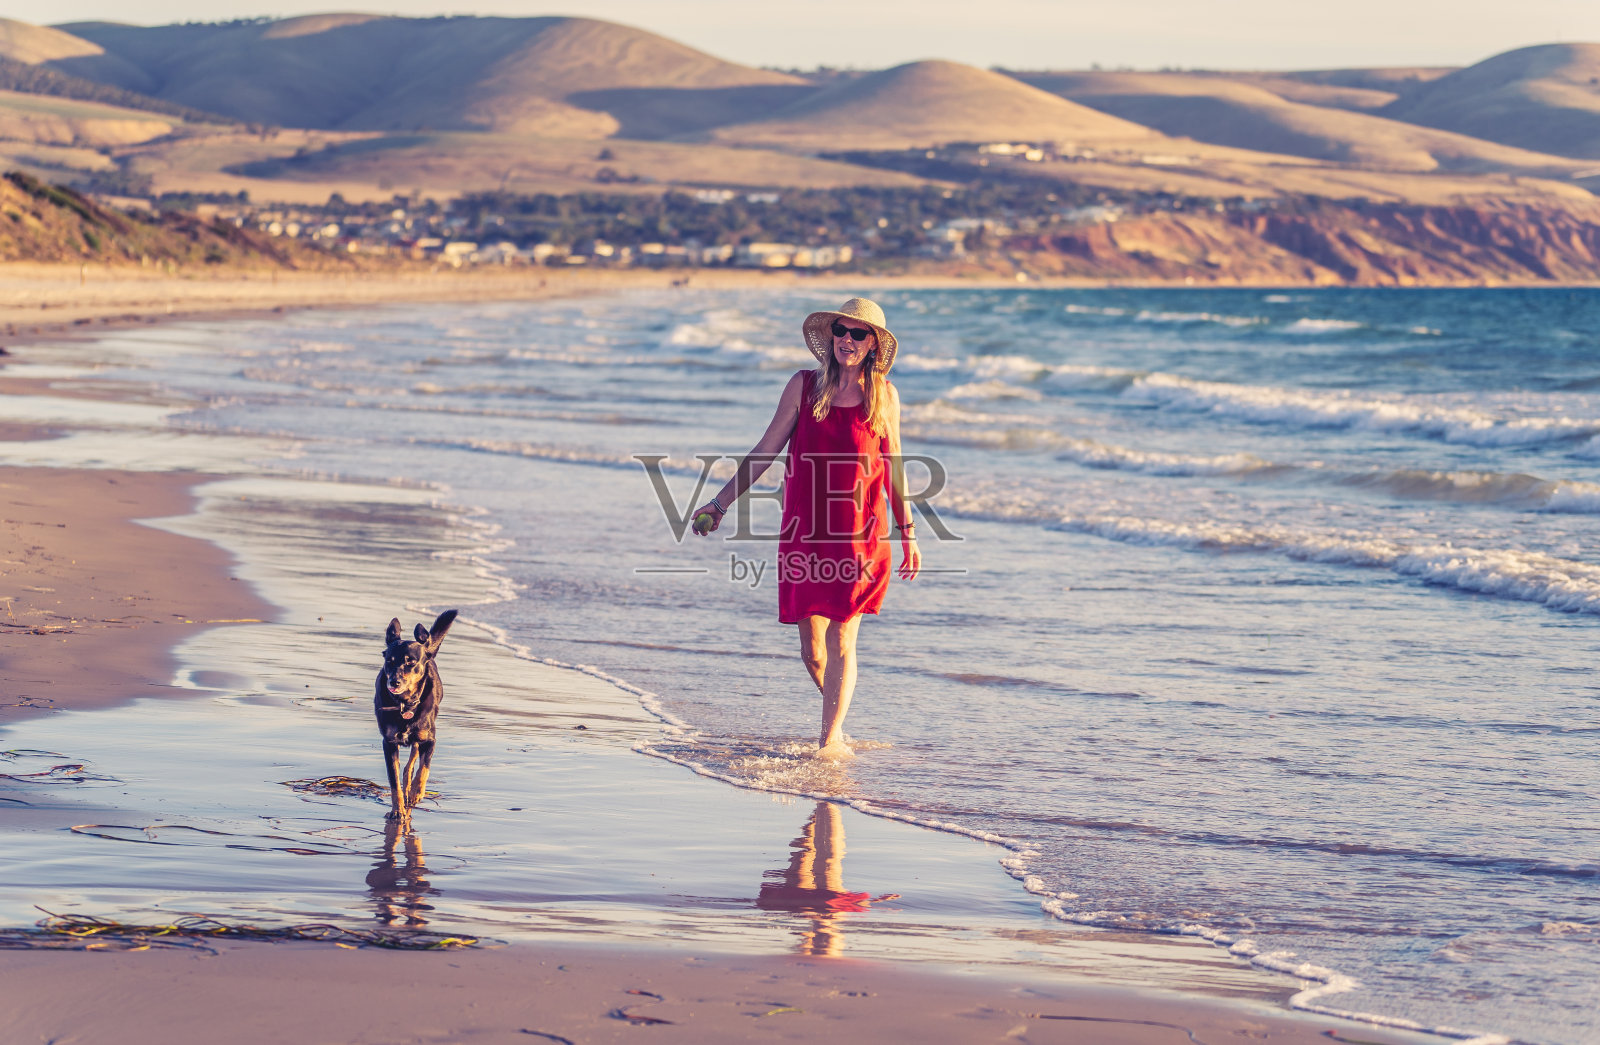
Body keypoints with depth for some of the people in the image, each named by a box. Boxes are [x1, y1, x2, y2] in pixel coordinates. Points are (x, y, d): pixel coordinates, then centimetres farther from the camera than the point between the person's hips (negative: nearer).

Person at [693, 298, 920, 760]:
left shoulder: (883, 395, 4)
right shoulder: (804, 386, 3)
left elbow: (893, 466, 12)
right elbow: (765, 451, 7)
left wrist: (907, 531, 12)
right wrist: (721, 503, 5)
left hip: (861, 534, -1)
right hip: (804, 532, 1)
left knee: (841, 640, -8)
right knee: (812, 651, 5)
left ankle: (830, 739, -4)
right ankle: (836, 718, 28)